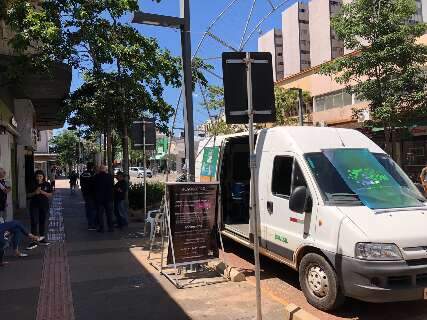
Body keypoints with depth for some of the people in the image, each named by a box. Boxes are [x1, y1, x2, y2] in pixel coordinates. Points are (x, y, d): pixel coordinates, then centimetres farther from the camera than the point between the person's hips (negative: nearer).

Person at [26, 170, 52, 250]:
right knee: (34, 223, -7)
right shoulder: (32, 185, 1)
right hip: (34, 206, -1)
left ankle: (42, 238, 26)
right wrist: (35, 193, -14)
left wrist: (43, 192, -15)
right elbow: (28, 195, 4)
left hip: (44, 206, 1)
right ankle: (34, 241, -8)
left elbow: (50, 195, 1)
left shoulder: (47, 184, 2)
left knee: (43, 222, 10)